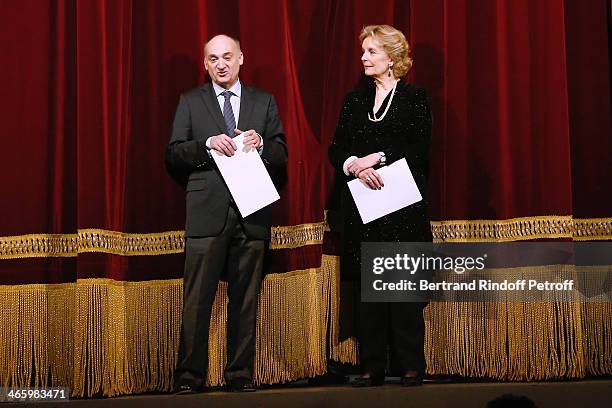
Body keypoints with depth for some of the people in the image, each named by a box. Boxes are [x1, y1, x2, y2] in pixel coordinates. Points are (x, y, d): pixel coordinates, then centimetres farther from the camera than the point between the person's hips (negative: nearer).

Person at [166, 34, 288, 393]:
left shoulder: (264, 102, 14)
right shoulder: (191, 102, 10)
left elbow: (282, 157, 11)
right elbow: (173, 155, 3)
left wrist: (261, 144, -9)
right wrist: (208, 144, -12)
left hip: (252, 213, 2)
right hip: (208, 212, -2)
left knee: (245, 300, 5)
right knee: (197, 299, -4)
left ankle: (241, 375, 12)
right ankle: (190, 375, 2)